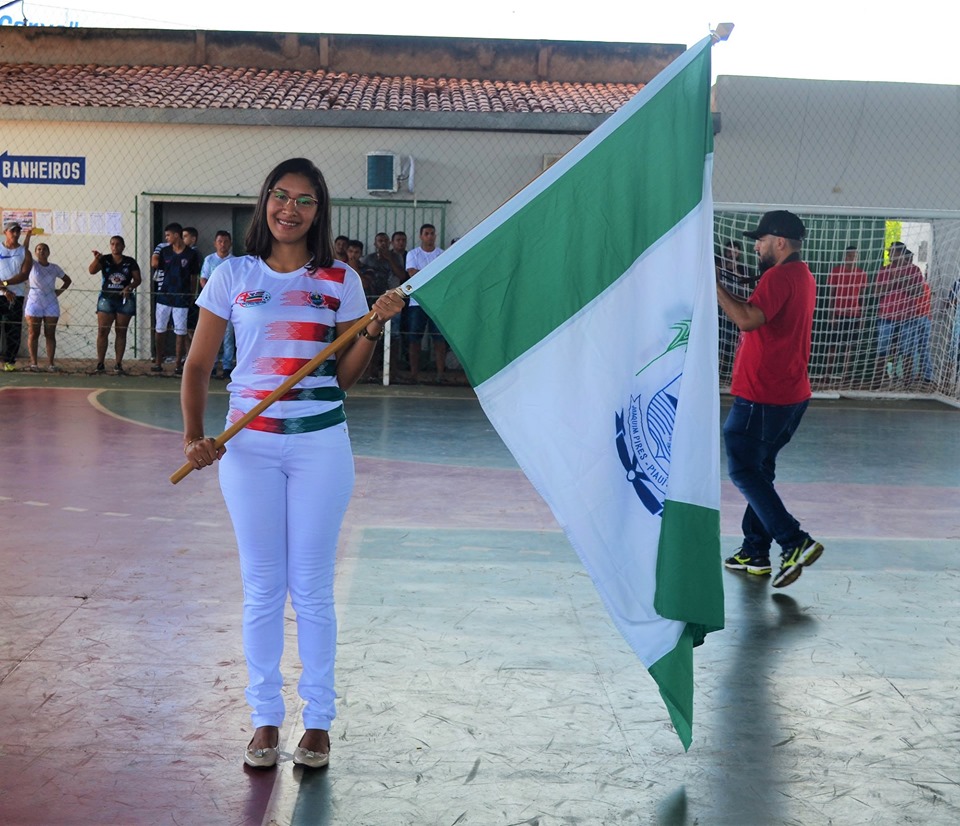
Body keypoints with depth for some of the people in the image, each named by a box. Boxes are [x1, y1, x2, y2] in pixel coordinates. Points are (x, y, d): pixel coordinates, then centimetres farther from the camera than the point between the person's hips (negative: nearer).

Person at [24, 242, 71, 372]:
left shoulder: (54, 268, 7)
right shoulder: (33, 264, 1)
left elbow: (68, 280, 18)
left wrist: (59, 291, 4)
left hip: (51, 305, 2)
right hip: (34, 304, -2)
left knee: (50, 335, 1)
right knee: (33, 334, 0)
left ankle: (50, 363, 3)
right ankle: (33, 362, 3)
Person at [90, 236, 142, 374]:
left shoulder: (130, 262, 3)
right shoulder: (104, 260, 3)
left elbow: (137, 279, 2)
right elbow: (91, 271, -9)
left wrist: (129, 287, -16)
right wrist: (96, 259, -27)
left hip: (124, 299, 0)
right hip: (106, 298, 0)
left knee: (121, 332, 4)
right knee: (102, 331, -5)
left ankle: (118, 364, 9)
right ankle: (100, 363, 1)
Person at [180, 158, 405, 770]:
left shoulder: (340, 281, 3)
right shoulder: (233, 276, 3)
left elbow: (344, 377, 4)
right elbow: (199, 365, 4)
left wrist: (374, 328, -11)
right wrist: (194, 436, -8)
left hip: (320, 444, 0)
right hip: (249, 444, 1)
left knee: (312, 588, 5)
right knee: (261, 587, 8)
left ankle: (319, 721, 18)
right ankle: (265, 719, 20)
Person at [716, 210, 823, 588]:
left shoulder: (779, 277, -16)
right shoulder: (803, 277, 16)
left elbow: (748, 319, -28)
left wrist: (714, 286, -21)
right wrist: (726, 292, 14)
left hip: (761, 397, -10)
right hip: (791, 394, 10)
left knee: (743, 470, -5)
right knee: (759, 469, 16)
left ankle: (795, 542, -12)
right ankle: (755, 552, 19)